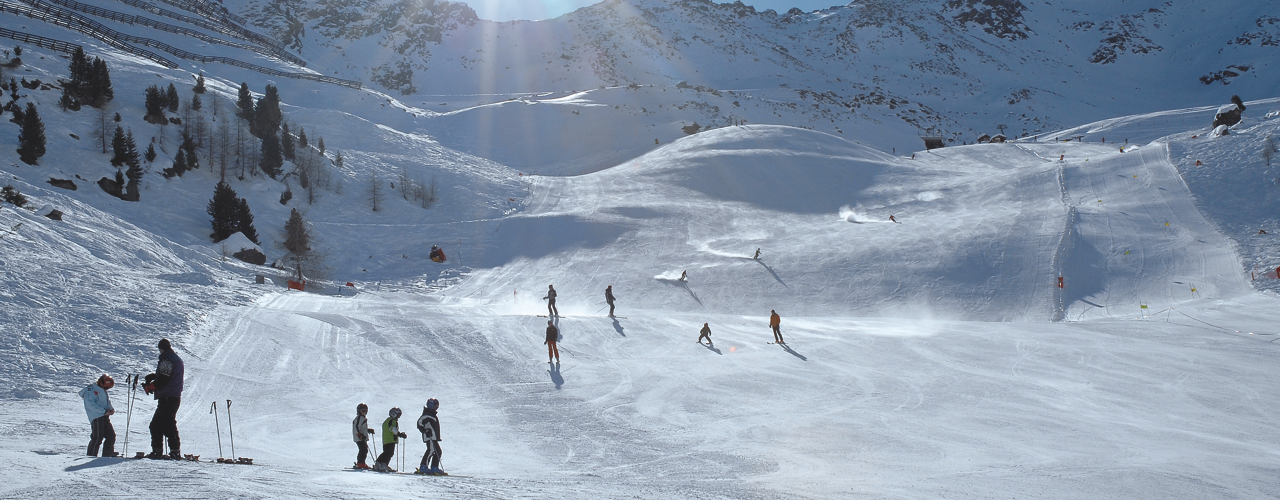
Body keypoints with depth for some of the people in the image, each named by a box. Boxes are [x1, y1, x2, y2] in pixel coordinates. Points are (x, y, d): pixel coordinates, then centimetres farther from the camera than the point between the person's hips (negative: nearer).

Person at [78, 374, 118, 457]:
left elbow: (107, 403, 27)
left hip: (104, 417, 9)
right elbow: (91, 405, -18)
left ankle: (108, 453, 16)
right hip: (96, 417, -9)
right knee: (98, 437, -14)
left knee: (111, 435, 7)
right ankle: (91, 455, -7)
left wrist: (110, 409, 3)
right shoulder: (90, 390, -7)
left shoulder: (103, 391, 22)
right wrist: (104, 411, -21)